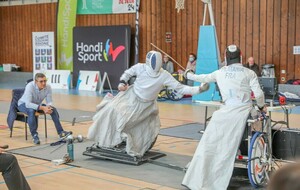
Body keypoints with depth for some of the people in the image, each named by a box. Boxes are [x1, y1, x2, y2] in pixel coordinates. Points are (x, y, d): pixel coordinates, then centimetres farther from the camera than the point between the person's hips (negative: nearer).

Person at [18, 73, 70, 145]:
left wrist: (48, 107, -37)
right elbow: (28, 104, -39)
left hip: (37, 104, 5)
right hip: (24, 104, -5)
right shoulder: (30, 86, -32)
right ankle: (34, 135, -28)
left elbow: (49, 101, -12)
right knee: (31, 111, -37)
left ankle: (60, 132, -7)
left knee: (53, 109, -14)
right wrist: (42, 108, -48)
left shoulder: (48, 87, -19)